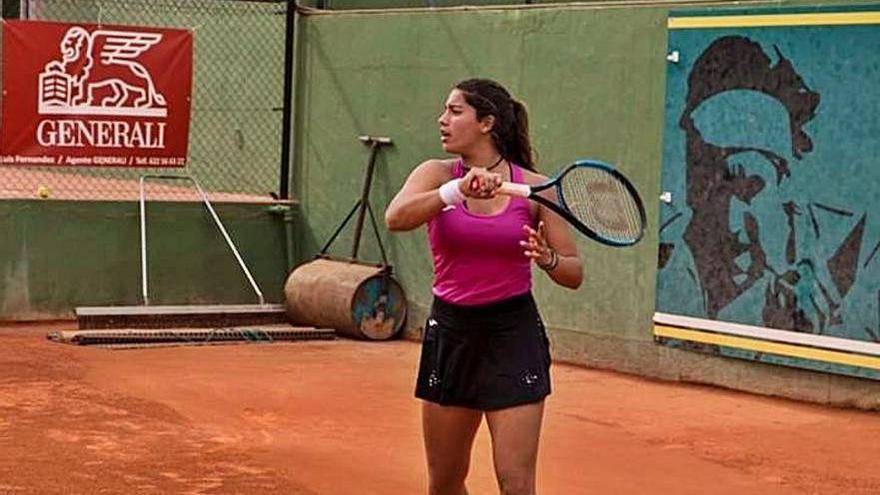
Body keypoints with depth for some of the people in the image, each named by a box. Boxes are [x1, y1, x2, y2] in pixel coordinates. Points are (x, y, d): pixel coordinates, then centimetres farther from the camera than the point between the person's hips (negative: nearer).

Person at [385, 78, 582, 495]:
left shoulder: (535, 188, -3)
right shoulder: (436, 175, 0)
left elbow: (574, 274, 0)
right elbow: (395, 218, -22)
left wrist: (547, 258, -21)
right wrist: (458, 189, -33)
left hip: (513, 335, -2)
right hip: (450, 331, 3)